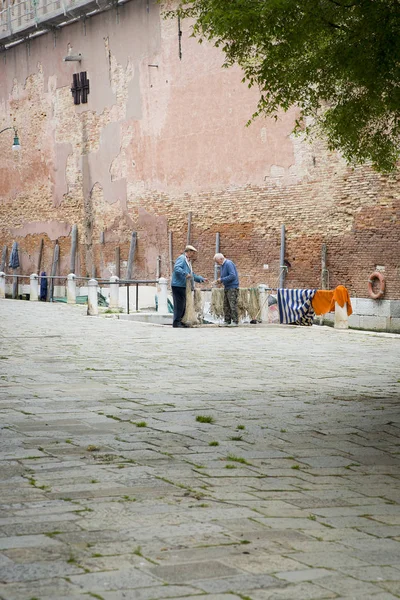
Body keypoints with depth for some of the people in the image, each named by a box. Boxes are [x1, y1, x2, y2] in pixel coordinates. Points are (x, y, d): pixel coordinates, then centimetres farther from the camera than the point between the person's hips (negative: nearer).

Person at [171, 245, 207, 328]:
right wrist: (186, 274, -32)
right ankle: (176, 322, -8)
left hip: (183, 286, 10)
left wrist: (201, 279, 24)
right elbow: (176, 268, -26)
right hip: (178, 285, -10)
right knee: (179, 304, -10)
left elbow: (192, 275, 32)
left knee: (183, 305, 12)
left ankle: (179, 321, 17)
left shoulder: (188, 261, 23)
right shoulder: (181, 259, -8)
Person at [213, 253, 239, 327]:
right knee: (226, 306, 9)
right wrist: (219, 280, 4)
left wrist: (222, 280, -19)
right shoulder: (222, 265, 14)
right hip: (227, 288, 10)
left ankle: (235, 322, -5)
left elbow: (232, 276, -24)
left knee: (233, 305, -8)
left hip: (232, 288, -10)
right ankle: (227, 321, 14)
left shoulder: (229, 264, -15)